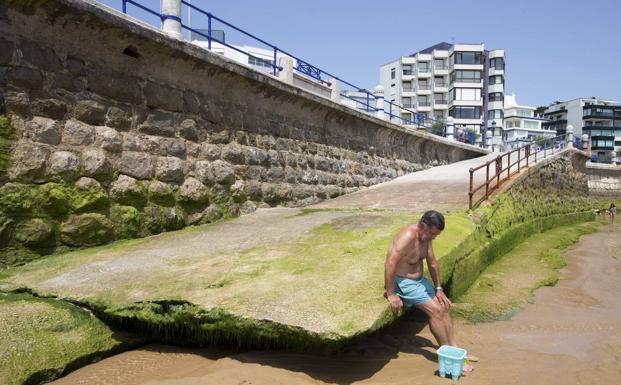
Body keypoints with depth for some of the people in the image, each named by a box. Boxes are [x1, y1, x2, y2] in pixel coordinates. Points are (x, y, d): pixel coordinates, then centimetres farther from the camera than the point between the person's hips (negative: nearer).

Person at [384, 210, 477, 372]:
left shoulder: (426, 237, 1)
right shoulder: (408, 236, -28)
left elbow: (432, 263, 13)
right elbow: (389, 264, -34)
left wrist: (439, 289, 12)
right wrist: (390, 294, -30)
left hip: (419, 279, 9)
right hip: (402, 282, -9)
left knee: (444, 306, 6)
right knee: (435, 310, -14)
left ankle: (453, 348, 18)